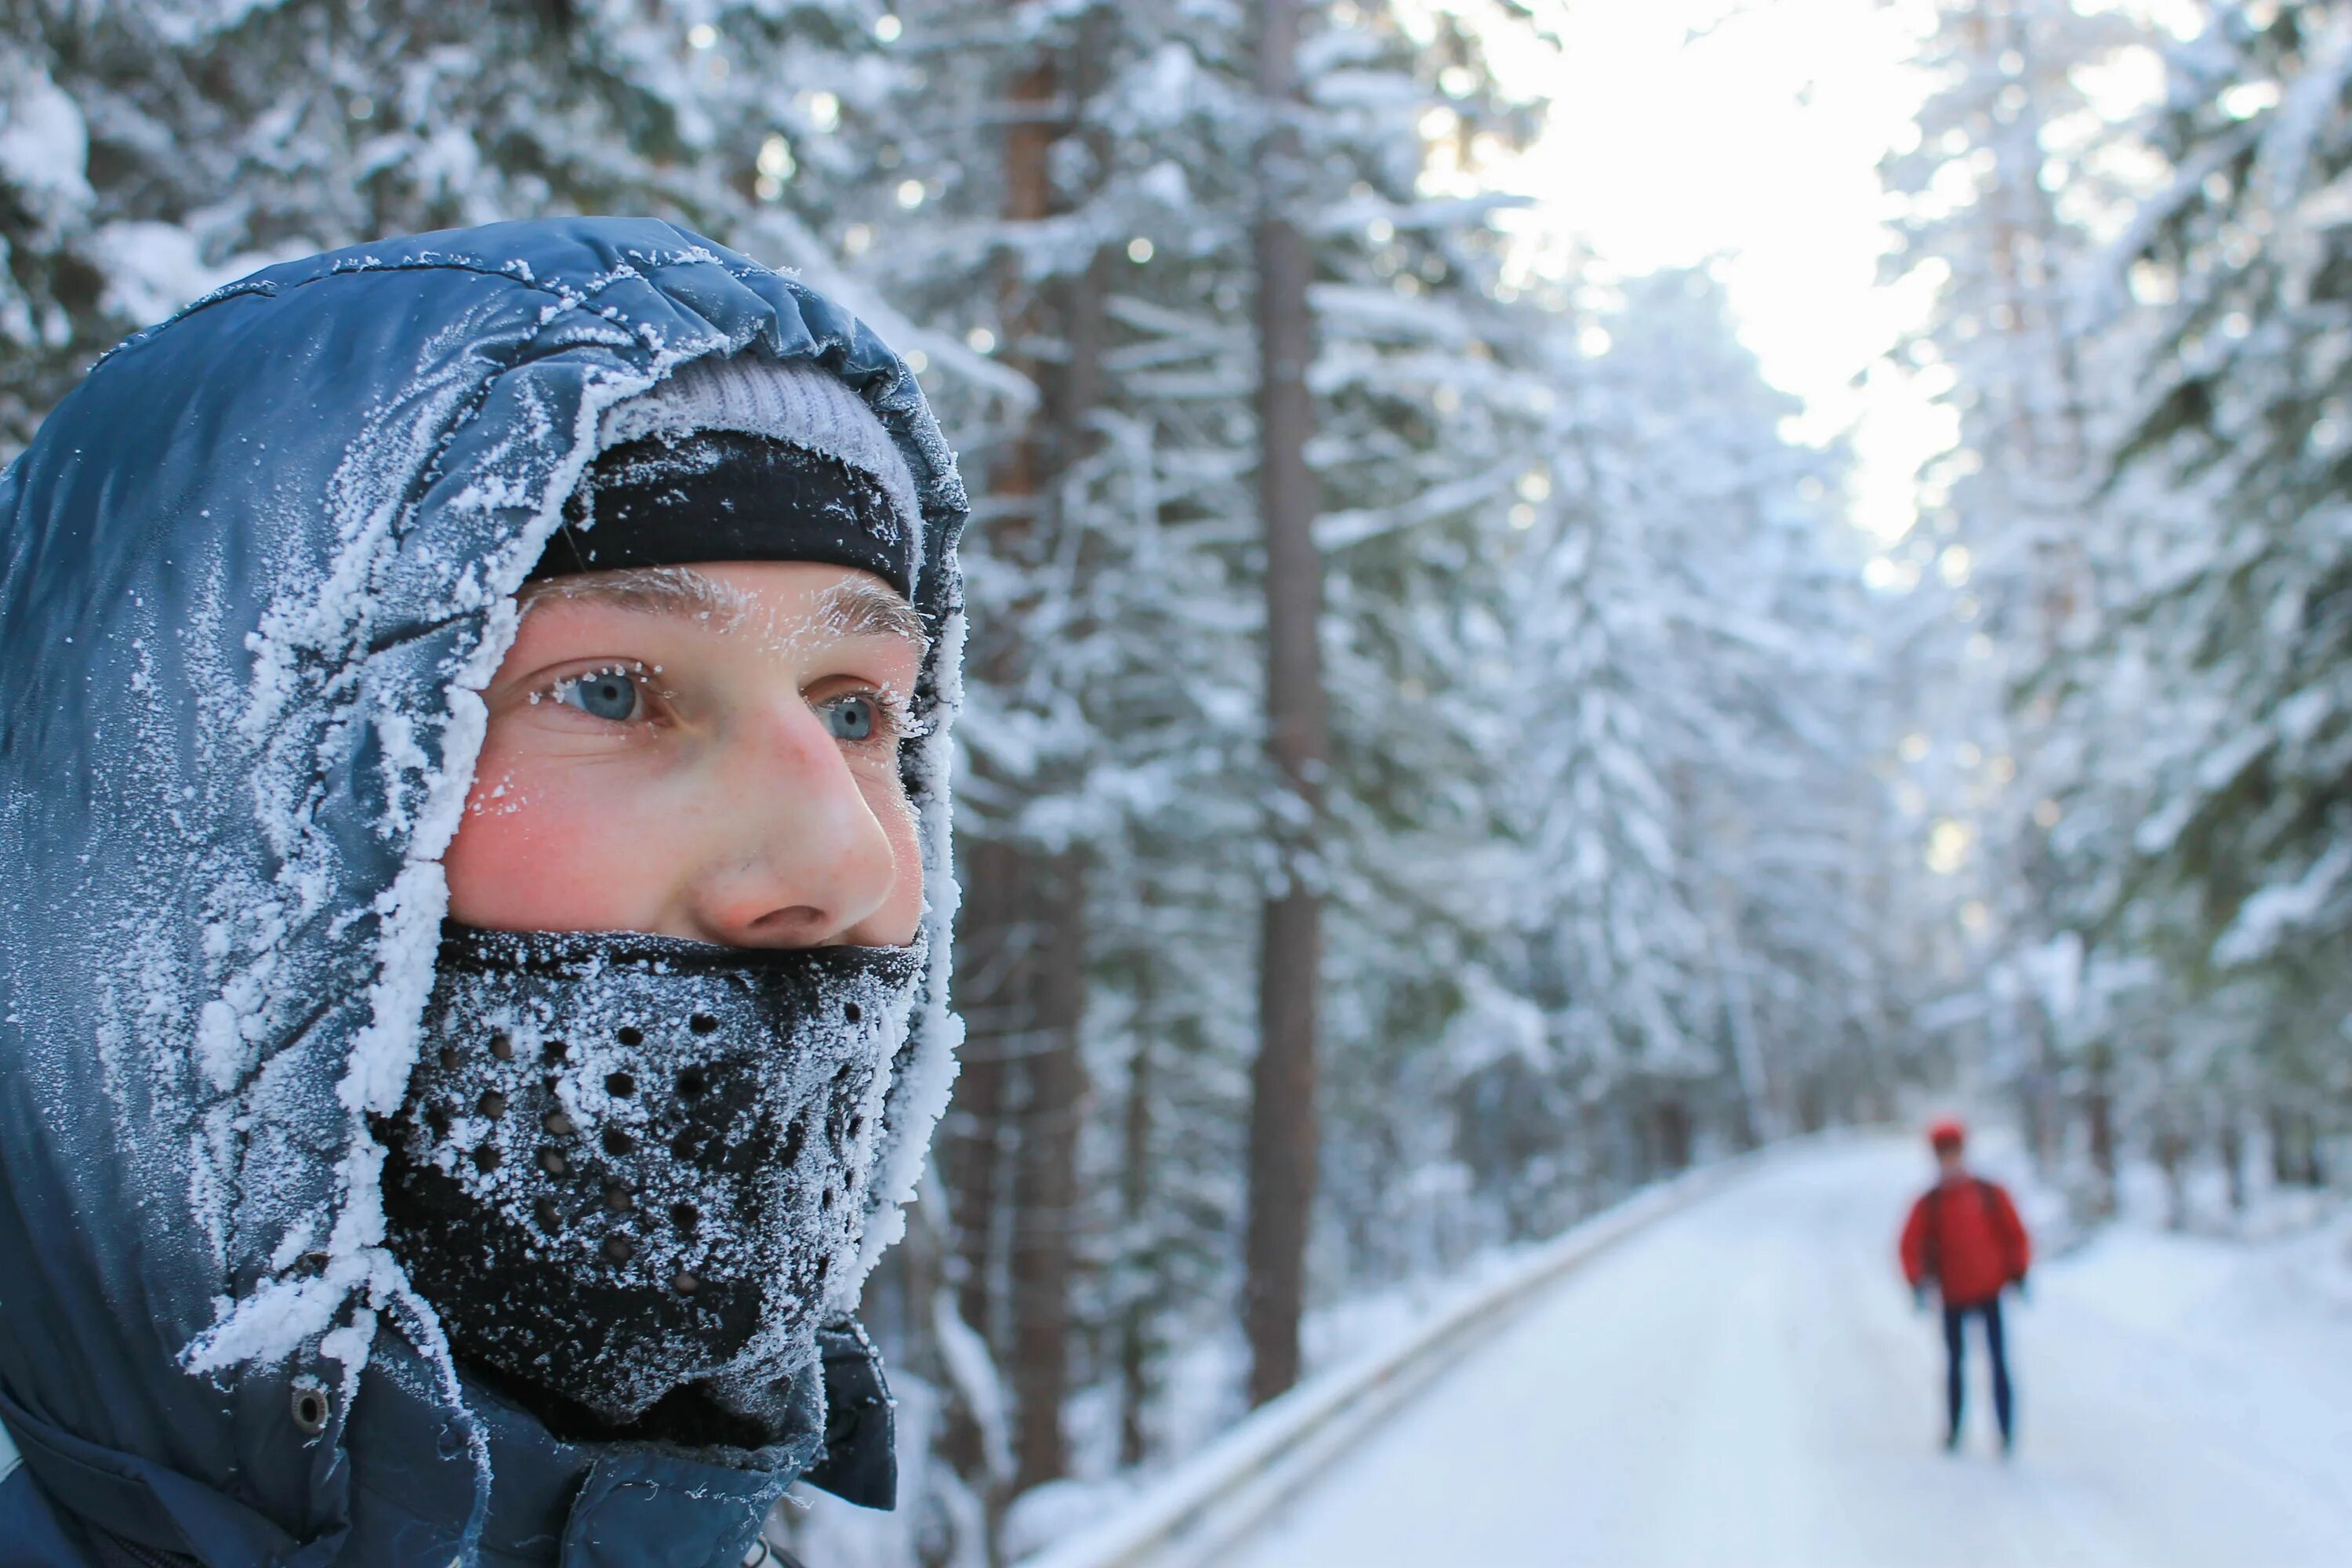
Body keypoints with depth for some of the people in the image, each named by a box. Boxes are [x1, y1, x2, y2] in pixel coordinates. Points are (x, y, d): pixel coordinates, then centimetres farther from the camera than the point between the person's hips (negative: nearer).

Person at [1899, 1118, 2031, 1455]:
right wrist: (1917, 1282, -10)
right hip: (1953, 1298, 1)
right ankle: (1953, 1431, 17)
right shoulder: (1929, 1204, 2)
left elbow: (2015, 1235, 8)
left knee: (1999, 1364, -4)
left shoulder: (1990, 1194, 3)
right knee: (1955, 1363, 7)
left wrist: (2019, 1274, 0)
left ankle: (2007, 1435, -1)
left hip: (1990, 1292, 0)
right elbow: (1911, 1246, 2)